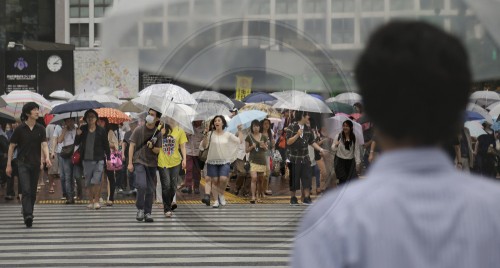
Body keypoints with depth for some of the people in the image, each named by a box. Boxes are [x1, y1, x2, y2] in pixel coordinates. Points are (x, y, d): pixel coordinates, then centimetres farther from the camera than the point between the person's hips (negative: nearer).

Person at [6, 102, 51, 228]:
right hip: (23, 163, -4)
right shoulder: (20, 129, -4)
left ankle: (28, 214, 22)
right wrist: (8, 164, 0)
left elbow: (44, 144, -5)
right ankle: (28, 216, -25)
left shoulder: (40, 129, 4)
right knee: (26, 190, -16)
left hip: (36, 164, 4)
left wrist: (47, 158, -24)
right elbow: (11, 147, 2)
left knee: (33, 192, 8)